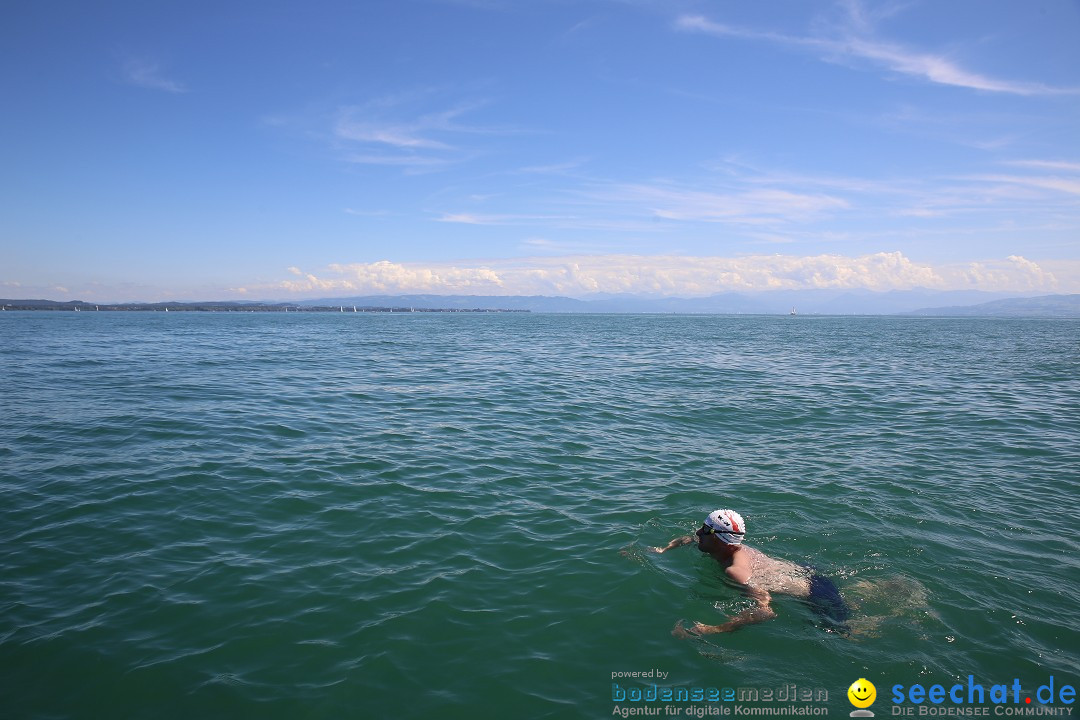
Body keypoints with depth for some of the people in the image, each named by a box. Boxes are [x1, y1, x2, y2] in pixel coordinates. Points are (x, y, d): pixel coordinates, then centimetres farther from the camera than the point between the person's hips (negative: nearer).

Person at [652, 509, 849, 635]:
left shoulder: (735, 570, -34)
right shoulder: (732, 545, -6)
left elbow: (766, 610, -48)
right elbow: (689, 538, 15)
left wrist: (712, 630, -53)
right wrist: (664, 550, 4)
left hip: (816, 596, -9)